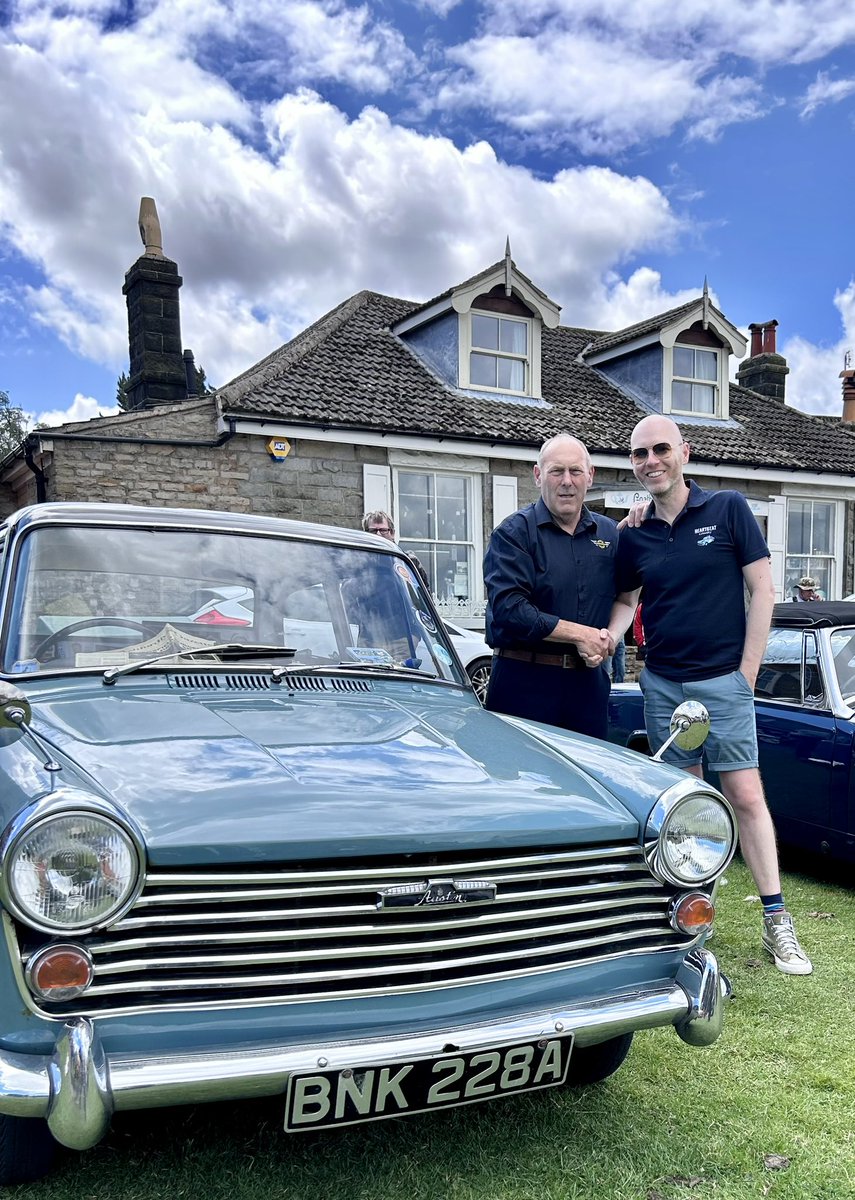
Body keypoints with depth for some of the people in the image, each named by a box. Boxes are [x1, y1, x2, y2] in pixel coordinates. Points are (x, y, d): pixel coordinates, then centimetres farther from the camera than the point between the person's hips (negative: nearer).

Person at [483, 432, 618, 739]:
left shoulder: (610, 533, 12)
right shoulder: (514, 532, -5)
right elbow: (507, 609, -16)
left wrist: (606, 639, -8)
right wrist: (579, 634, -13)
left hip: (589, 682, 5)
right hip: (525, 682, -5)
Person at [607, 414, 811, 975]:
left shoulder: (729, 509, -4)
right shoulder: (635, 536, 5)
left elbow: (762, 590, -4)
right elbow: (625, 599, 15)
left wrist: (747, 672, -8)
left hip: (723, 680, -3)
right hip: (662, 683, 4)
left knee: (745, 795, -3)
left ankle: (777, 919, 8)